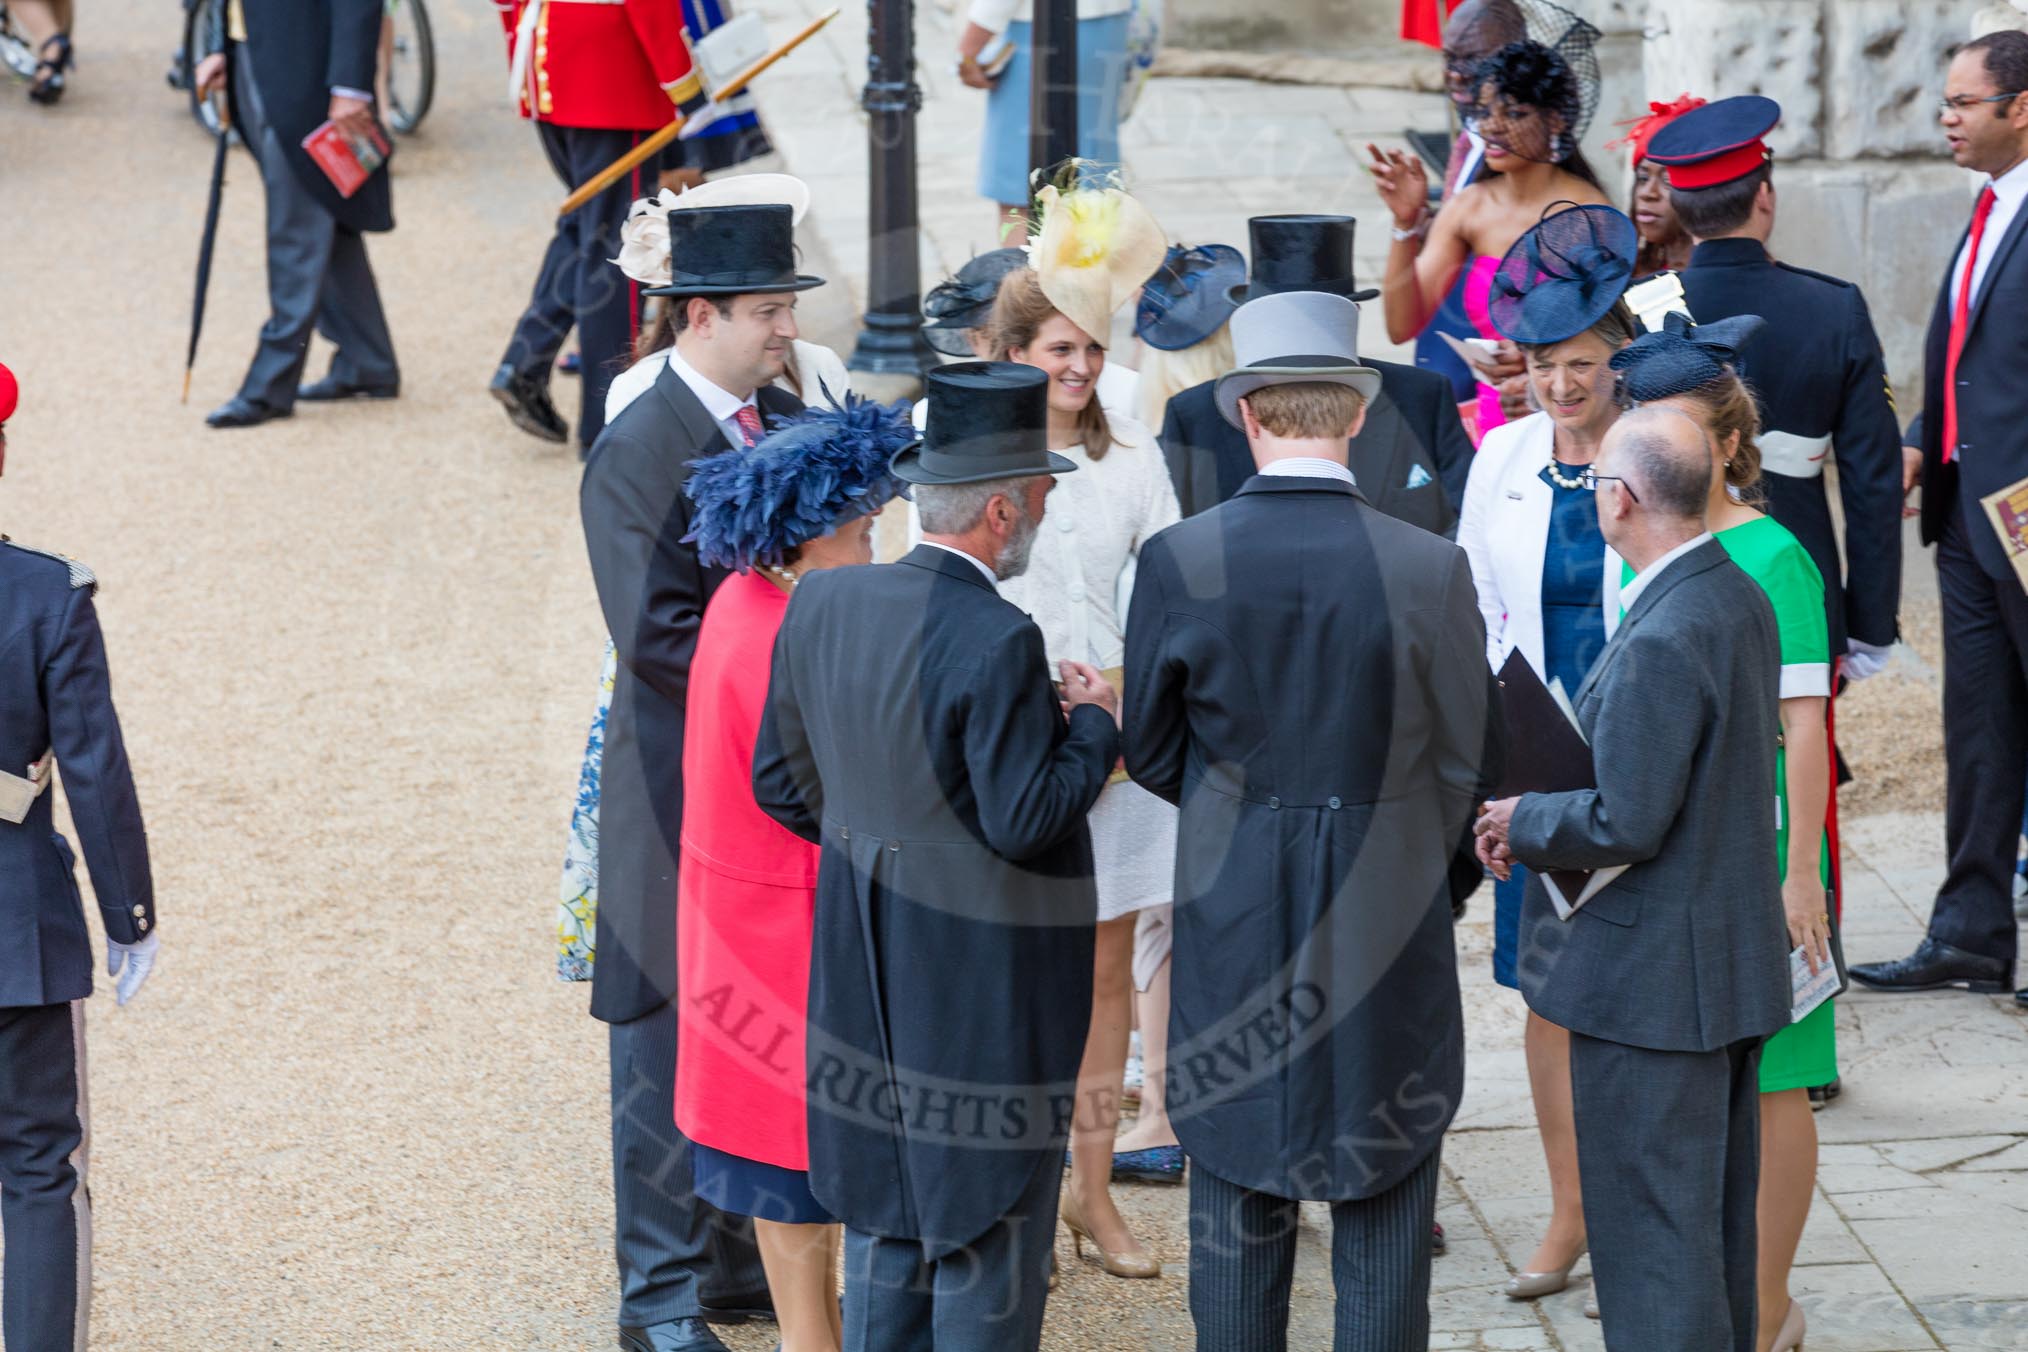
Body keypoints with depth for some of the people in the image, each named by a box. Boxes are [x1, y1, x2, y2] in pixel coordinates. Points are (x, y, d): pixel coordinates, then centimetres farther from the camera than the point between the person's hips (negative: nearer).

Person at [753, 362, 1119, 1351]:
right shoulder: (997, 643, -23)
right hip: (984, 994, -7)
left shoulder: (821, 604, 0)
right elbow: (1025, 822, -21)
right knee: (988, 1240, 6)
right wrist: (1097, 724, -7)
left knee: (884, 1228, 17)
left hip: (866, 972, 7)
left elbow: (779, 783, 7)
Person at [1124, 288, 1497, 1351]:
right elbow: (1465, 765, -3)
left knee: (1236, 1203, 12)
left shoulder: (1178, 562, -9)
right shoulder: (1429, 569, -11)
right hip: (1389, 926, -1)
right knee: (1385, 1210, 8)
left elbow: (1150, 754, 2)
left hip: (1232, 918, 1)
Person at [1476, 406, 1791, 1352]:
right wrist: (1547, 825, 9)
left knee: (1650, 1226, -1)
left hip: (1653, 979, -10)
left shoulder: (1661, 643, -25)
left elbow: (1626, 823, -25)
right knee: (1719, 1219, 20)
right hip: (1735, 961, 10)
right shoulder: (1742, 601, 6)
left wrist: (1525, 821, -7)